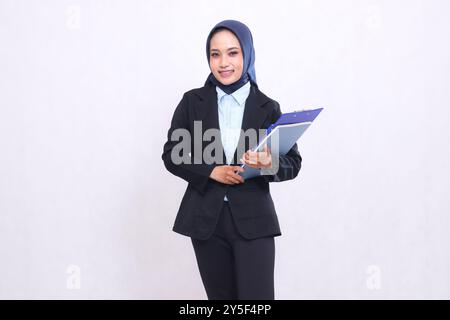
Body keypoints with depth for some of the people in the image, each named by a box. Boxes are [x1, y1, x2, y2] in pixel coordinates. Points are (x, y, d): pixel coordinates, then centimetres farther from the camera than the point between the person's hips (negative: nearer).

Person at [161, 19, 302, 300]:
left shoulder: (268, 108, 0)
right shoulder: (192, 101, 2)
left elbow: (293, 163, 1)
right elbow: (170, 155, 4)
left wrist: (270, 164, -22)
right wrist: (211, 171, -12)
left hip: (253, 221, -1)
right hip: (206, 219, 2)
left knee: (257, 298, -6)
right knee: (220, 297, 12)